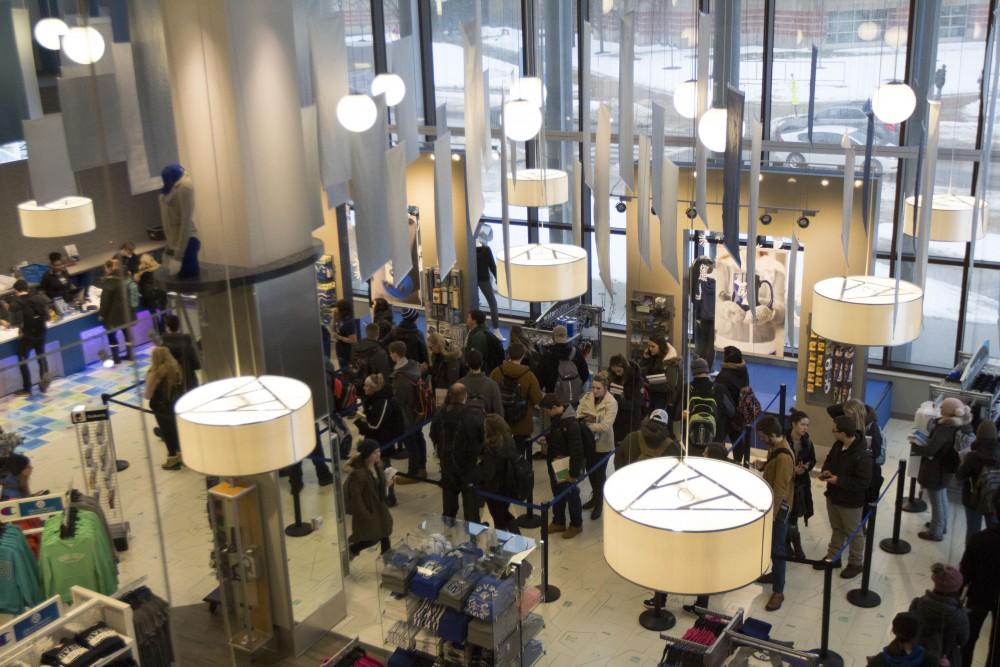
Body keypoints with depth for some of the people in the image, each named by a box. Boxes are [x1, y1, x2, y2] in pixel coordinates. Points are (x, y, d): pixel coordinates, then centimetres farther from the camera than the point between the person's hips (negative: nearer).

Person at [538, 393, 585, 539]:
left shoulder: (571, 423, -29)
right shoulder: (556, 418, -1)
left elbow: (577, 450, -27)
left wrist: (574, 472, -24)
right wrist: (547, 439, 0)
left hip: (567, 467, -8)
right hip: (555, 464, 8)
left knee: (571, 495, 10)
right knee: (557, 493, 20)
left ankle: (576, 524, 27)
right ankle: (558, 522, 36)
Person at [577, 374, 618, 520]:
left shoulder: (611, 403, -19)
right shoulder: (587, 396, -3)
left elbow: (606, 426, -26)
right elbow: (578, 414, -6)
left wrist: (587, 425, -26)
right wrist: (587, 417, -27)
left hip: (602, 443, -5)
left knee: (600, 472, 8)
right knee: (590, 470, 18)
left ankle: (599, 502, 24)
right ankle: (595, 496, 39)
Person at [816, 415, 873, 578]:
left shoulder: (862, 455, -31)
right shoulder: (838, 445, -6)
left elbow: (864, 482, -28)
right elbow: (829, 459, 13)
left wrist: (839, 480, -27)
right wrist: (826, 471, -8)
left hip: (851, 502, -7)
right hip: (833, 496, 7)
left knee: (854, 533, 13)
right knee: (837, 529, 24)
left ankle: (855, 563, 30)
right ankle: (832, 558, 40)